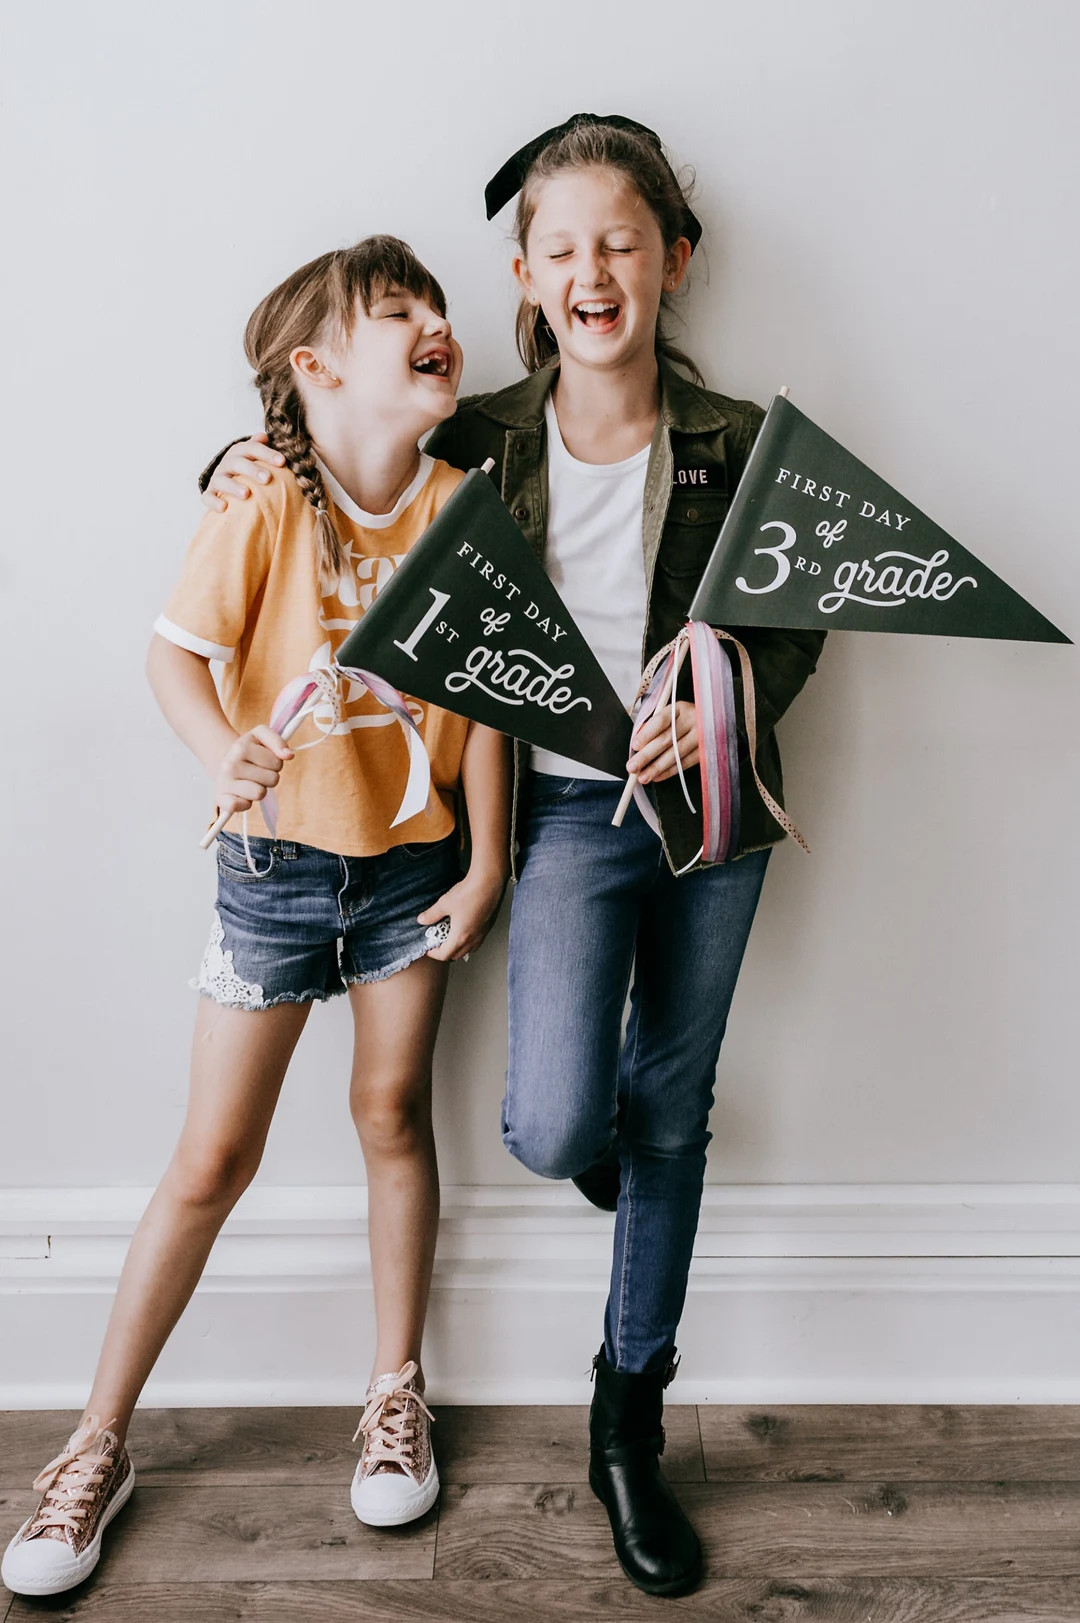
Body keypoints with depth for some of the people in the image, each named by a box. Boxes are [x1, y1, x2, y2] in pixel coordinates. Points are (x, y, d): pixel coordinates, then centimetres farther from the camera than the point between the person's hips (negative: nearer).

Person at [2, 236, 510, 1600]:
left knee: (392, 1112, 9)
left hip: (412, 861, 2)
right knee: (213, 1156, 3)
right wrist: (224, 752, -32)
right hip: (276, 861, -2)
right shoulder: (266, 506, -14)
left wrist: (487, 865, -3)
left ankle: (396, 1393, 32)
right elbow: (175, 653, -11)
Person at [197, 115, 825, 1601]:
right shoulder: (480, 441, -2)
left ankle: (629, 1424, 33)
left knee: (670, 1118, 12)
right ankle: (601, 1130, 25)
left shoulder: (737, 445, -2)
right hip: (568, 811, -1)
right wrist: (255, 463, -8)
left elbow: (796, 625, 6)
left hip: (708, 808, 2)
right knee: (555, 1129, -18)